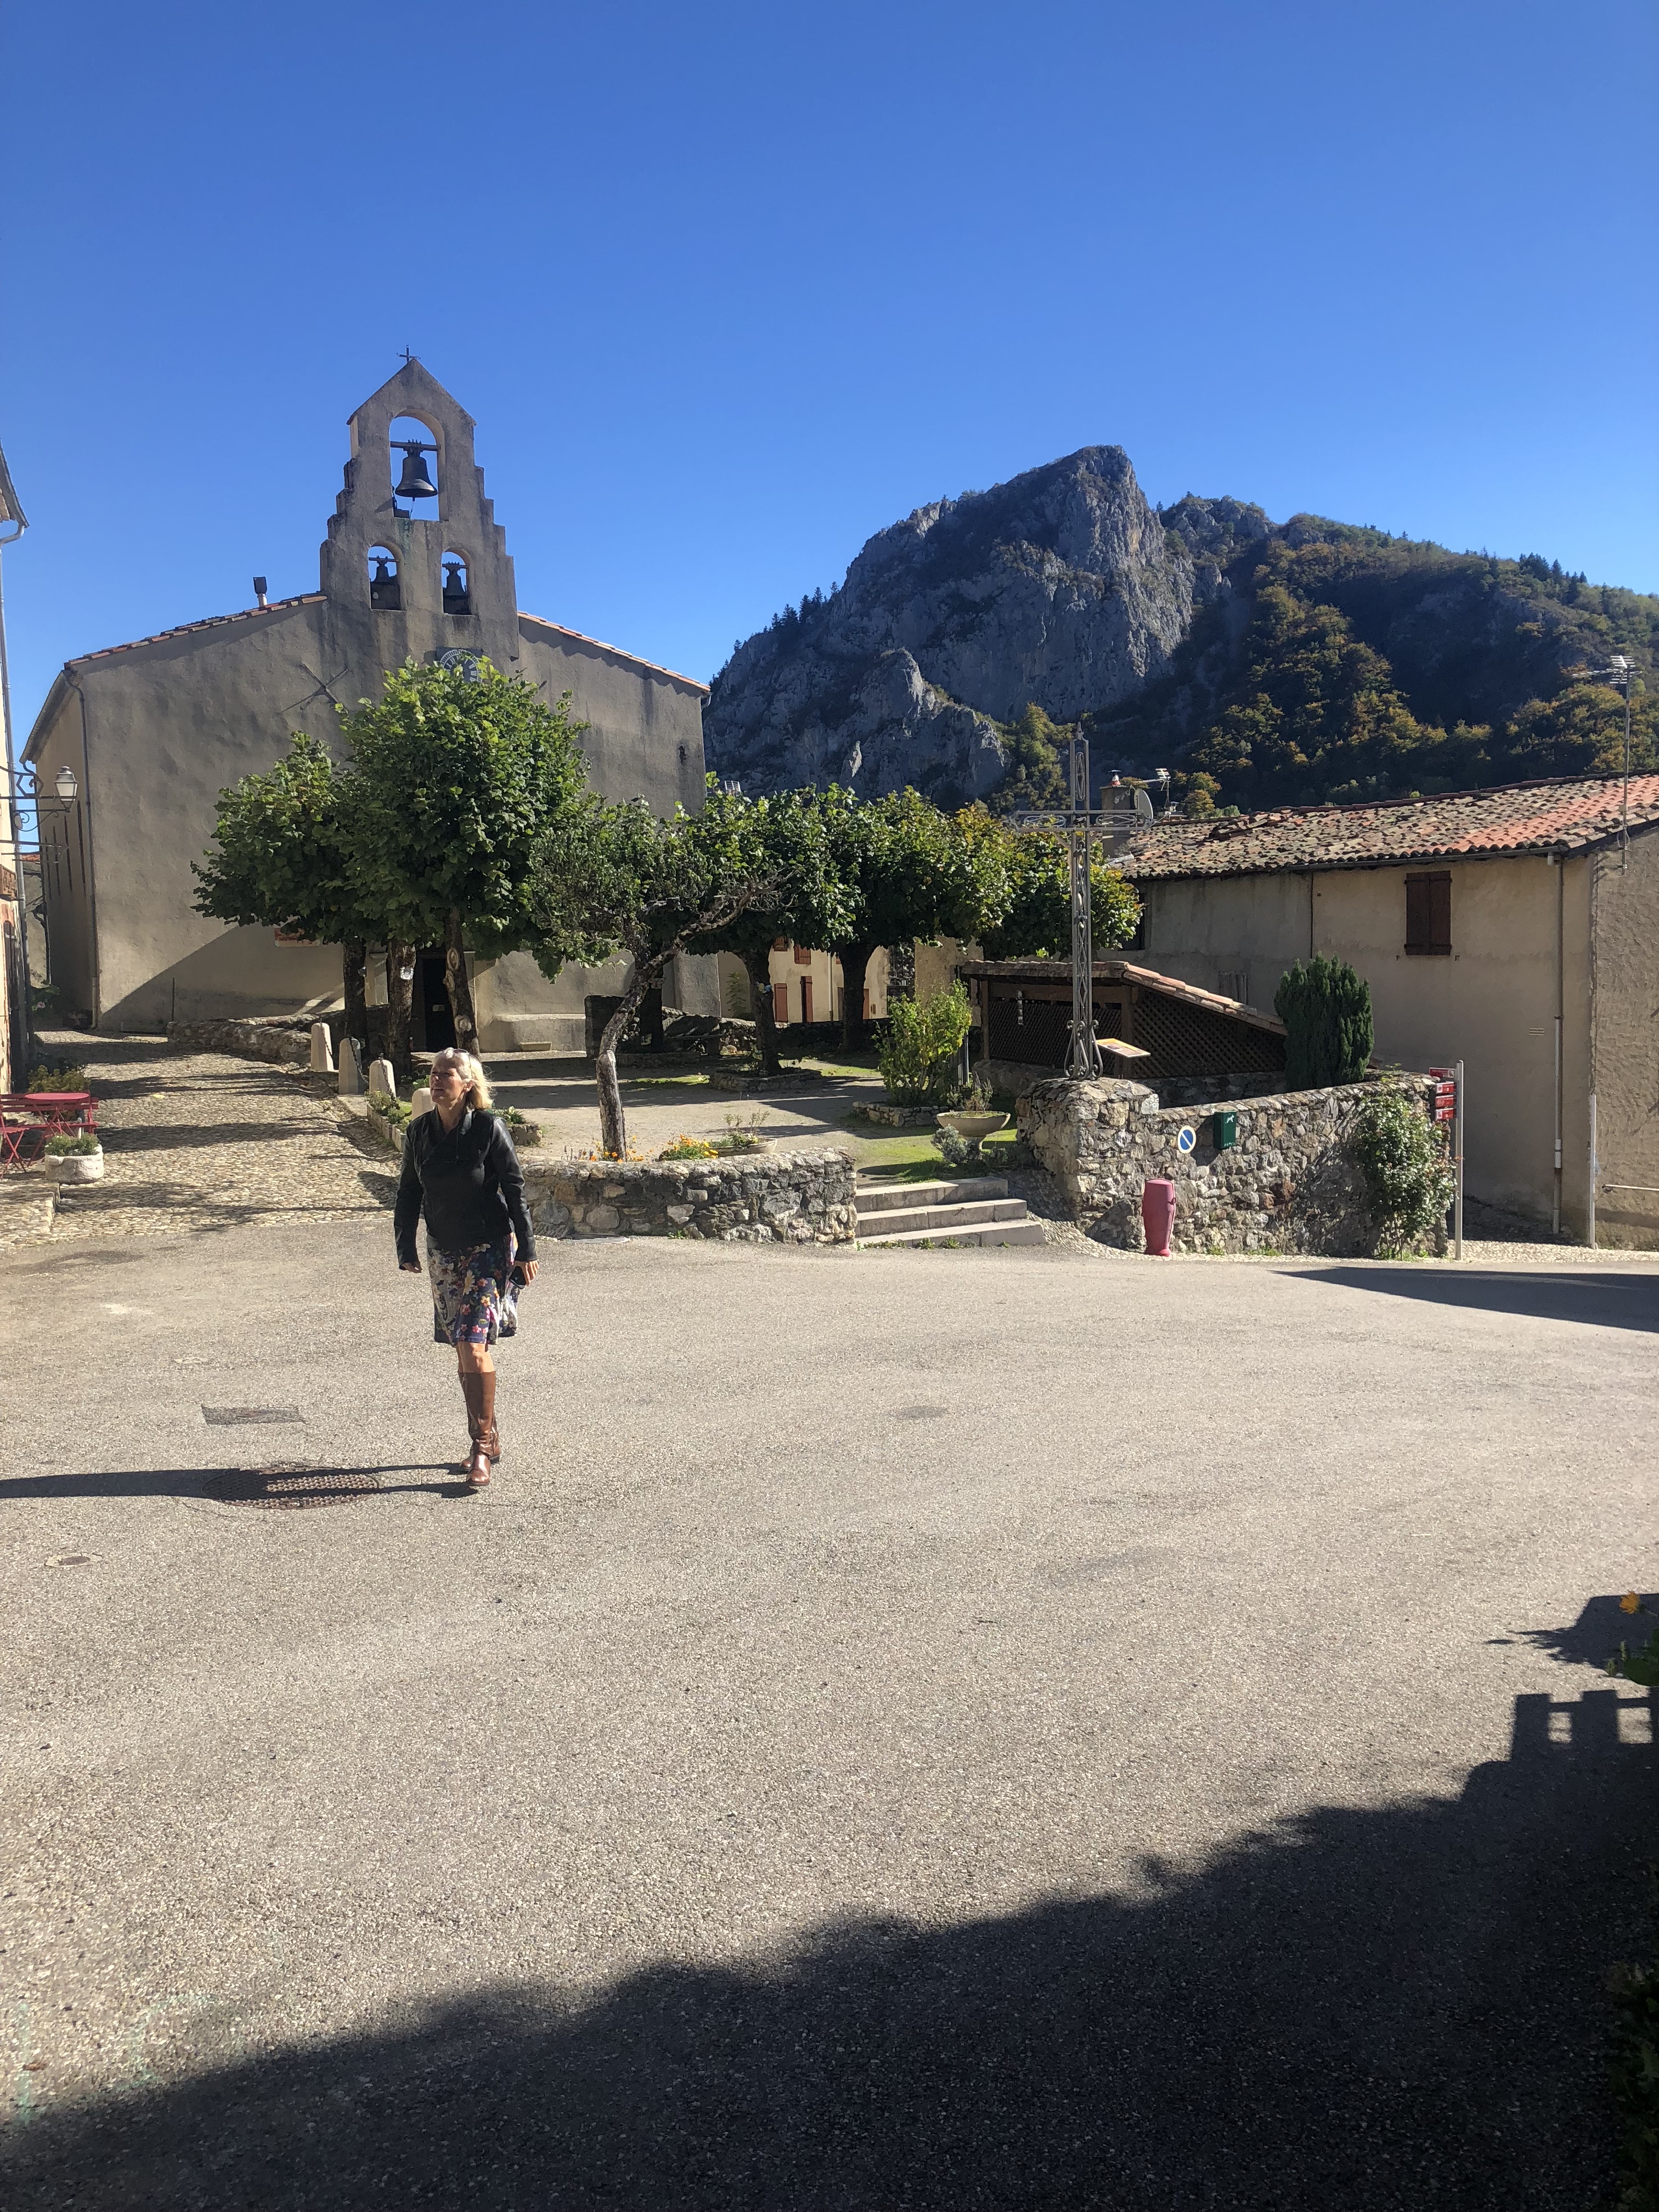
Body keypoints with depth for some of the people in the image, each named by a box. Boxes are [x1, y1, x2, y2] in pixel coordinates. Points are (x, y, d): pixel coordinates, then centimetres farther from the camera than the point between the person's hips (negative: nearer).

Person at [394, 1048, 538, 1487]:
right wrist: (406, 1249, 7)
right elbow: (409, 1194, 10)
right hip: (444, 1252, 5)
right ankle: (488, 1438, 26)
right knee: (463, 1351, 11)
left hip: (489, 1249, -5)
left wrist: (526, 1250, -7)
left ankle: (481, 1447, -2)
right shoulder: (418, 1131, 1)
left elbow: (515, 1189, -8)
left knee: (473, 1346, -13)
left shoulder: (488, 1128, -12)